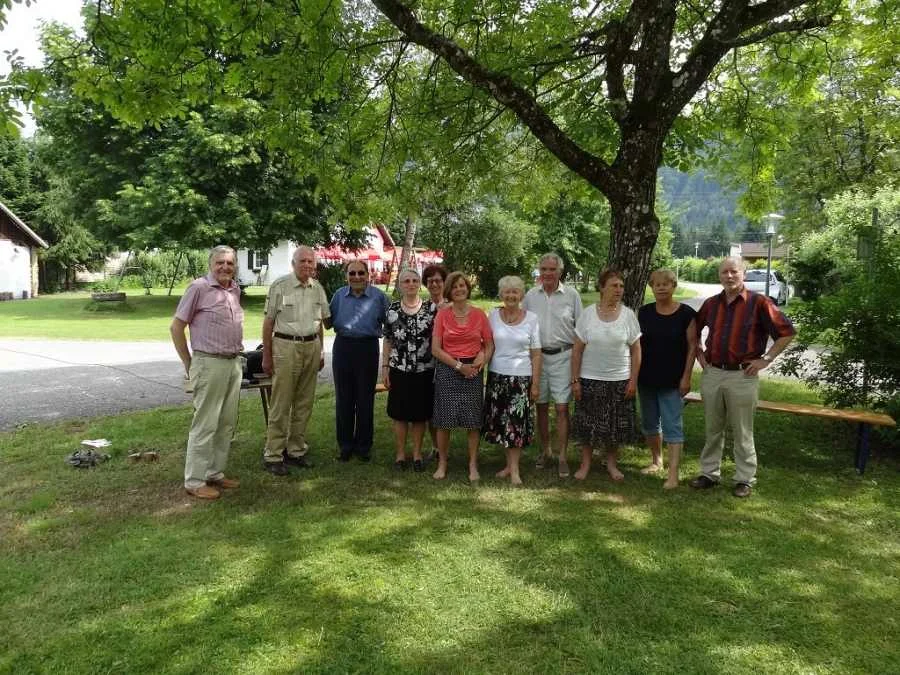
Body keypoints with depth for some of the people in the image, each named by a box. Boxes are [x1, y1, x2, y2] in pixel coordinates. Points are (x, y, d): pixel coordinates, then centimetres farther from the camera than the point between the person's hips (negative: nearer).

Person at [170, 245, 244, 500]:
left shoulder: (235, 289, 11)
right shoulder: (199, 287, -9)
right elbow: (176, 327, -6)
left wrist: (237, 348, 15)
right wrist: (188, 363, -4)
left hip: (234, 363, 7)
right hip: (209, 364, -7)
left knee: (227, 423, 12)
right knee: (205, 424, -2)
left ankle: (215, 473, 25)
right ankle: (195, 481, 8)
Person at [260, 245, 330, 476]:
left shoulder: (318, 288, 10)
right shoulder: (279, 286, -5)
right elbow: (268, 321, -3)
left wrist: (321, 351, 16)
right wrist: (266, 356, -4)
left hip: (312, 347, 5)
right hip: (286, 347, -5)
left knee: (304, 403, 10)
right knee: (280, 405, -3)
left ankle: (296, 450, 21)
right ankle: (273, 455, 4)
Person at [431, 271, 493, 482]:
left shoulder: (479, 314, 2)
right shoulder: (442, 314, 0)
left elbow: (489, 345, 7)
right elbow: (436, 349, -3)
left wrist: (482, 360, -12)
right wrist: (459, 365, -11)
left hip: (472, 372, 1)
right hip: (447, 370, 0)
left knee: (472, 421, 4)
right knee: (444, 421, 2)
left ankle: (473, 465, 16)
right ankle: (442, 463, 17)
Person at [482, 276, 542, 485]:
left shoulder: (531, 318, 0)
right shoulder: (493, 315, 3)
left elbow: (536, 354, 1)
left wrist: (536, 383, -2)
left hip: (521, 377, -2)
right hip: (497, 375, 2)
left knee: (517, 422, -2)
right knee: (501, 421, 6)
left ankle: (514, 469, 6)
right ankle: (509, 464, 21)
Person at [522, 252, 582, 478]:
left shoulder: (572, 295, 0)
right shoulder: (530, 296, 6)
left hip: (562, 356, -2)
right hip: (536, 355, 3)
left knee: (562, 408, -4)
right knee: (541, 406, 10)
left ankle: (562, 456, 5)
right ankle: (545, 449, 25)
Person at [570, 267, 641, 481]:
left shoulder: (628, 315, -1)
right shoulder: (587, 314, -2)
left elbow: (636, 351, 1)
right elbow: (577, 350, -1)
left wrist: (633, 381, -4)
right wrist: (575, 380, -4)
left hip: (620, 380, 1)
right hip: (590, 379, 0)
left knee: (616, 424, 8)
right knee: (587, 424, 6)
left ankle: (611, 464, 26)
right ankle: (585, 463, 22)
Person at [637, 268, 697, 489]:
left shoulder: (686, 313, -7)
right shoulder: (644, 312, 4)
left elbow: (692, 346, -6)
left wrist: (686, 376, -11)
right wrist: (633, 374, 6)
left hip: (672, 380, -4)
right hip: (646, 378, 5)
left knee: (672, 425, -4)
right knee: (649, 422, 15)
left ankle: (673, 473, -3)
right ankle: (656, 460, 33)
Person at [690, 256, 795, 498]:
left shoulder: (758, 303, -6)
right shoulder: (711, 303, 7)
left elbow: (787, 332, -5)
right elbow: (694, 331, 23)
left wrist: (766, 359, -7)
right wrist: (699, 354, 12)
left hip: (742, 376, -4)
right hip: (712, 374, 4)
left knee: (742, 432, 5)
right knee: (712, 429, 13)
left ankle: (745, 479, 17)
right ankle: (709, 473, 24)